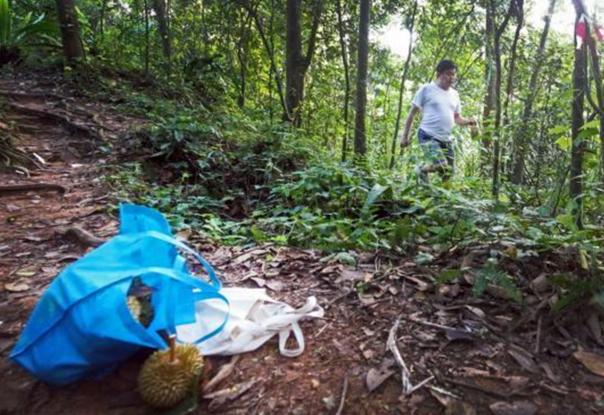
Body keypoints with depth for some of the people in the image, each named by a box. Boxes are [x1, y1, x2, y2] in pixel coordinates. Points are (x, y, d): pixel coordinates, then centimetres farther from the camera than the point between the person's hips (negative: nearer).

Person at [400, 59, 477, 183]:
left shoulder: (454, 94, 14)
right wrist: (405, 136, -3)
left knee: (448, 173, 6)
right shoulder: (427, 89, -3)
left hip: (446, 139, 7)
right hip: (428, 135, -6)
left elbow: (457, 118, 21)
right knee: (441, 166, -26)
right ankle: (421, 170, 4)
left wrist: (468, 121, -2)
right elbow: (412, 113, 0)